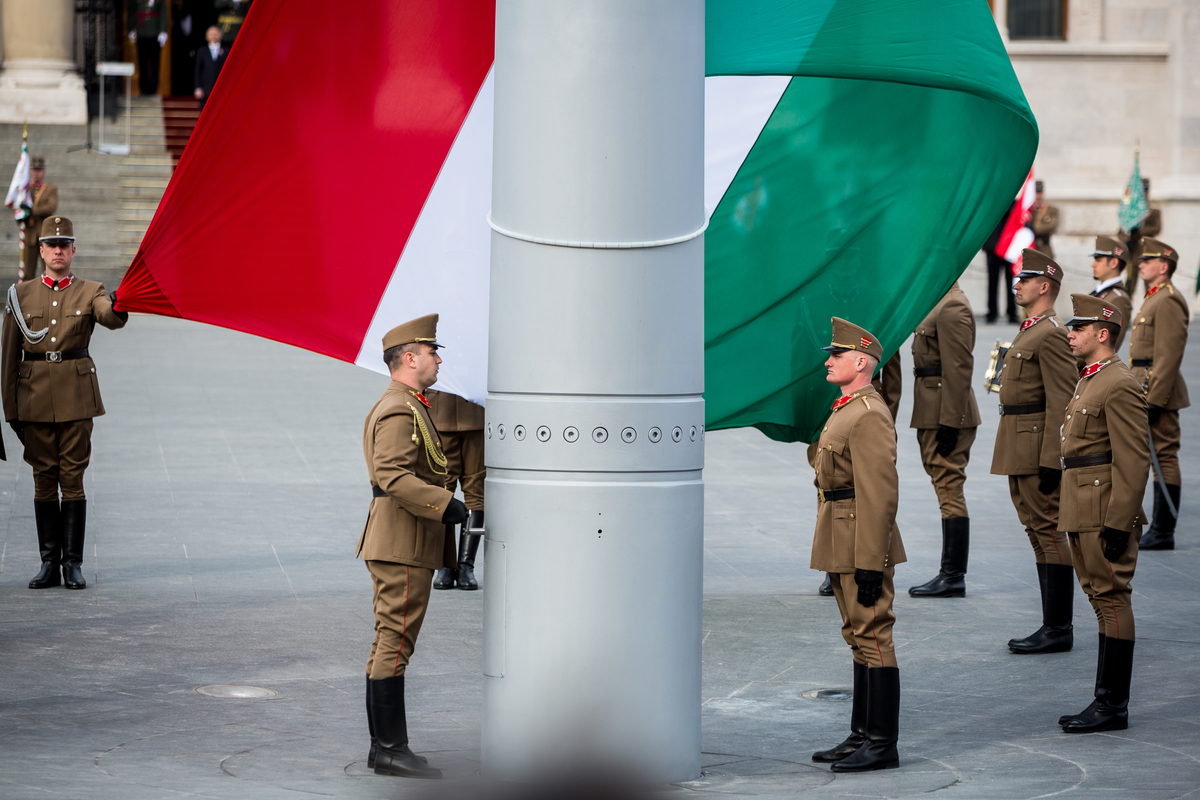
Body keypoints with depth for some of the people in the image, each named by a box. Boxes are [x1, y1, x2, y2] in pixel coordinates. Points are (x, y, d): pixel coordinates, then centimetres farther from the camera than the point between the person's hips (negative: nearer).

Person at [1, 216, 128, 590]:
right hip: (35, 398, 1)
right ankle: (49, 563, 9)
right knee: (44, 479, 4)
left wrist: (118, 308, -44)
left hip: (76, 396, -1)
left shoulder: (90, 293, 4)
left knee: (72, 478, -2)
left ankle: (73, 563, 2)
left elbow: (111, 319, -19)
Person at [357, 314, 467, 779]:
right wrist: (445, 504, -27)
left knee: (388, 644, 11)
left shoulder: (401, 407, 19)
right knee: (395, 644, -9)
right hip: (404, 547, -11)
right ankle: (391, 748, -8)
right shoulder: (400, 411, -15)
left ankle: (384, 748, 15)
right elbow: (393, 476, -26)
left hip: (393, 545, 11)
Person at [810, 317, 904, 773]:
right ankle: (862, 735, 20)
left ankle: (882, 744, -3)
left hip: (863, 547, -10)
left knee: (872, 637, -6)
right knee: (859, 637, 14)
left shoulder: (869, 416, -17)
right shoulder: (846, 410, 16)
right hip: (843, 547, 10)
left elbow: (880, 495, -22)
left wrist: (869, 565, -23)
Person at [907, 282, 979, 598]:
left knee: (950, 491, -7)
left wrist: (949, 423, -22)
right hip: (936, 415, 11)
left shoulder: (953, 307, -16)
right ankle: (950, 573, 17)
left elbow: (959, 370, -21)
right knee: (949, 492, 12)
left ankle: (953, 578, -5)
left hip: (947, 415, -11)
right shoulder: (942, 304, 16)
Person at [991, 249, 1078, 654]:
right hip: (1020, 451, 10)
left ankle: (1058, 629, -5)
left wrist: (1051, 461, -23)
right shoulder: (1031, 331, 17)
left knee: (1048, 531, -7)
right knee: (1039, 532, 12)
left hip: (1037, 449, -10)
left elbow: (1061, 402, -20)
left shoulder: (1052, 335, -15)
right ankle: (1054, 625, 16)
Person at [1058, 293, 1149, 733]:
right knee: (1103, 601, 12)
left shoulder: (1119, 385, -15)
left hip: (1106, 512, -10)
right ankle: (1107, 701, 17)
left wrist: (1118, 523, -22)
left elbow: (1134, 461, -19)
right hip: (1084, 513, 10)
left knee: (1112, 600, -5)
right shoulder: (1090, 380, 17)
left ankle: (1113, 706, -2)